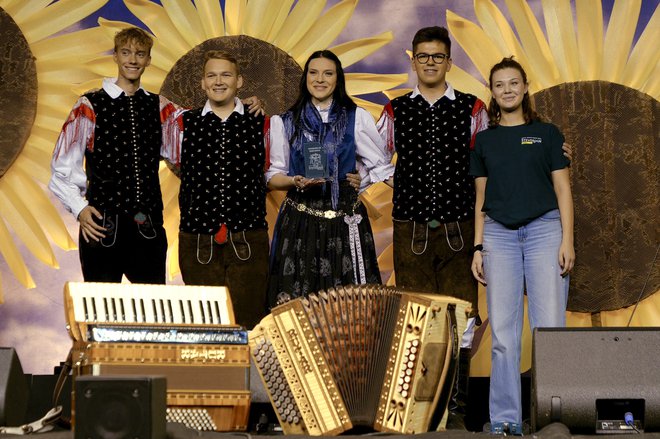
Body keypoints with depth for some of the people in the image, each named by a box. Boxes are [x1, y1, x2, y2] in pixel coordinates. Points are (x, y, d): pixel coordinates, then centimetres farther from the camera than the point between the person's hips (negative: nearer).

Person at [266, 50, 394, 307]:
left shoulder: (357, 118, 6)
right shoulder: (285, 122, 8)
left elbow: (381, 167, 7)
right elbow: (273, 176, 9)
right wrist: (295, 182, -12)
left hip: (345, 223, 0)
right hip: (300, 225, 0)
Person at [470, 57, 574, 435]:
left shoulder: (546, 133, 8)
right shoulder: (484, 140, 14)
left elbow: (563, 189, 5)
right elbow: (481, 197, 15)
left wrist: (567, 240, -5)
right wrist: (478, 247, 7)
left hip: (544, 228, -2)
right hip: (499, 234, 2)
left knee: (549, 327, -8)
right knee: (503, 333, -1)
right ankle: (505, 421, 5)